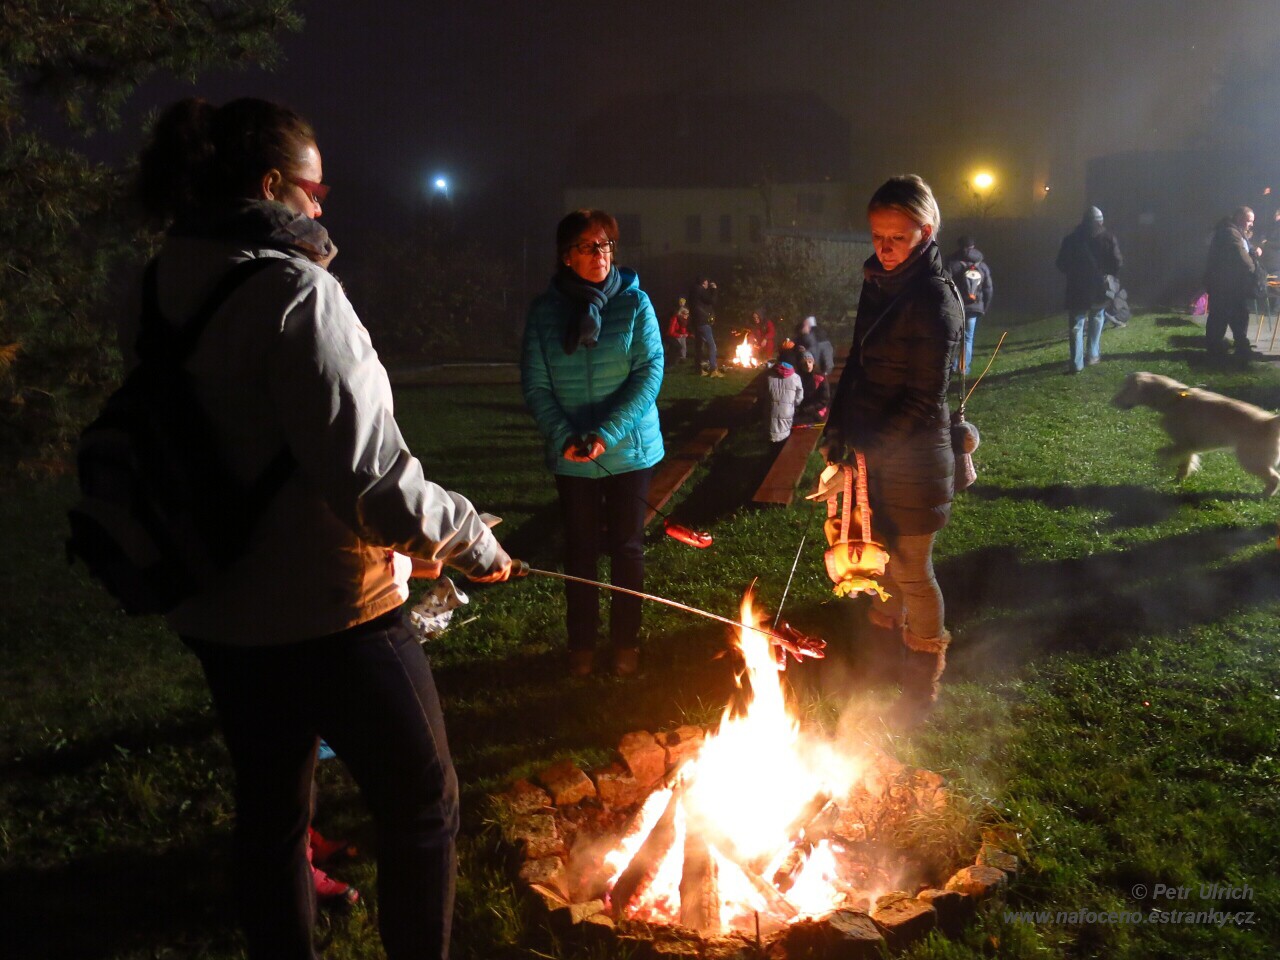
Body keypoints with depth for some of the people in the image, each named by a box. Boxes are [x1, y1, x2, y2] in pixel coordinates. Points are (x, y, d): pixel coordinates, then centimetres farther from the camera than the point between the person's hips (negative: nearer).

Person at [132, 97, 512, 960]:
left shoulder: (159, 299, 3)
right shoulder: (294, 292, -21)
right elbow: (369, 477, -27)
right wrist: (472, 540, -10)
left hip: (221, 616, 8)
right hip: (328, 613, -7)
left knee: (270, 808, 22)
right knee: (422, 804, 12)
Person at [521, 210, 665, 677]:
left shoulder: (634, 302, -6)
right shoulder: (544, 310, -2)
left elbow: (650, 372, -12)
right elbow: (535, 384, -3)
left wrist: (609, 434, -21)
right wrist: (564, 436, -17)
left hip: (628, 449, -1)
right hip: (572, 457, 1)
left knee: (627, 547, 9)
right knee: (580, 550, 11)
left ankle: (626, 641, 26)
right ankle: (581, 644, 27)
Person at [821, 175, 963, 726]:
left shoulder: (934, 300, -18)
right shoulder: (878, 283, 7)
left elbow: (925, 400, -19)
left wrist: (869, 446, -21)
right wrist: (838, 426, 6)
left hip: (911, 456, -7)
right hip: (874, 447, 7)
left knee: (911, 568, 5)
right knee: (883, 550, 21)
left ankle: (923, 680, 23)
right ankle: (890, 626, 44)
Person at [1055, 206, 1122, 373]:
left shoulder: (1071, 239, -2)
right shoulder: (1108, 238, -3)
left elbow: (1061, 264, 1)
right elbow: (1117, 264, -6)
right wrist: (1107, 272, 14)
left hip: (1077, 289, -1)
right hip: (1099, 288, 1)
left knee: (1076, 325, 1)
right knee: (1096, 320, 22)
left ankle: (1076, 363, -6)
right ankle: (1092, 355, 22)